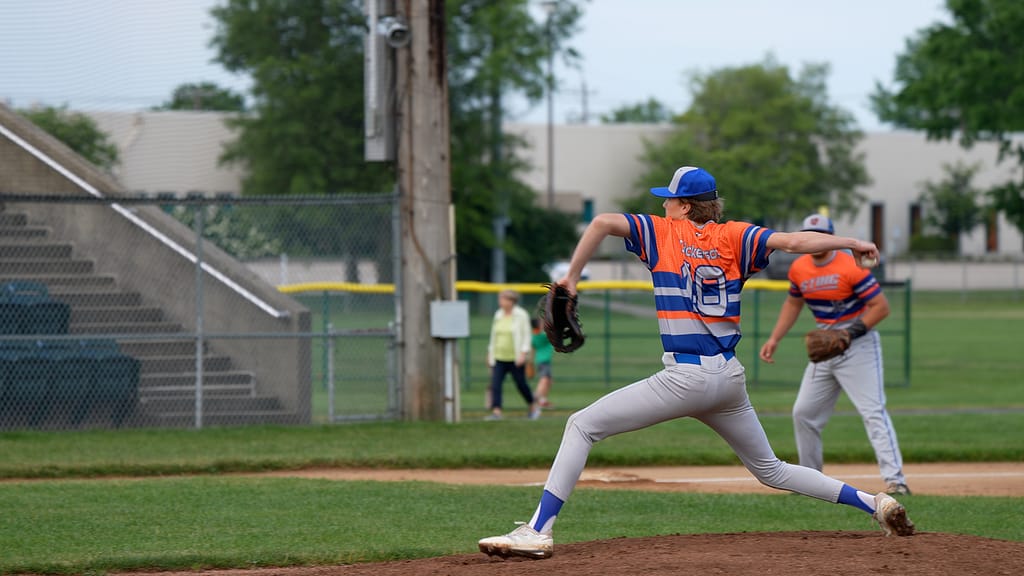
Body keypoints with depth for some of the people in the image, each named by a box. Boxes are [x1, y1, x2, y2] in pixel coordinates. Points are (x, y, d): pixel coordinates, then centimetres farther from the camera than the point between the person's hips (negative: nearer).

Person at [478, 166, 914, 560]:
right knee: (771, 470, 23)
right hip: (730, 378, 6)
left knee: (582, 426, 0)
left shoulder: (663, 232, 2)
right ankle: (874, 503, 17)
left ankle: (538, 531, -12)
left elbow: (602, 223, -9)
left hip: (686, 378, -6)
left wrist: (571, 276, 0)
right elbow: (793, 241, -4)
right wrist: (852, 243, 3)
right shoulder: (734, 237, 8)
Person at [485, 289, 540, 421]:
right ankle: (496, 411, -14)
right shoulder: (498, 315, 9)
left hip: (516, 359, -5)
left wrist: (523, 354, -16)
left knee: (521, 384, 6)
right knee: (495, 384, -11)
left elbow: (526, 335, -7)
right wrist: (490, 353, 16)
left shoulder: (521, 315, -7)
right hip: (499, 358, 5)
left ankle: (534, 407, 27)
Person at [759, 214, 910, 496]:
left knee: (873, 412, -17)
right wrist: (774, 339, 13)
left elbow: (881, 306, -17)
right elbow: (793, 303, 22)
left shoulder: (851, 268, -17)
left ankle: (895, 480, -24)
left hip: (858, 346, -7)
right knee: (804, 413, 9)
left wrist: (851, 333, -25)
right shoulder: (799, 269, 4)